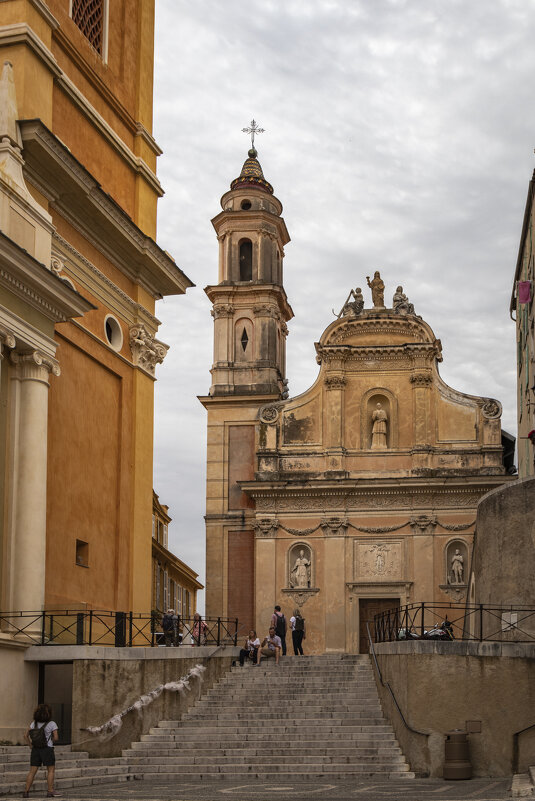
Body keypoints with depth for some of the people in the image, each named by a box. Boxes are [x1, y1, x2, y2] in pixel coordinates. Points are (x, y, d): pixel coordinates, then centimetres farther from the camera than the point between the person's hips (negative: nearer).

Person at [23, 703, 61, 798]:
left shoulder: (34, 723, 5)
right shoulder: (52, 724, -7)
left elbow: (26, 735, 2)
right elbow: (56, 738, -10)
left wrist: (31, 745, 5)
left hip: (35, 749, 4)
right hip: (47, 749, -4)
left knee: (32, 771, 6)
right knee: (51, 770, 4)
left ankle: (26, 792, 3)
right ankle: (50, 791, 1)